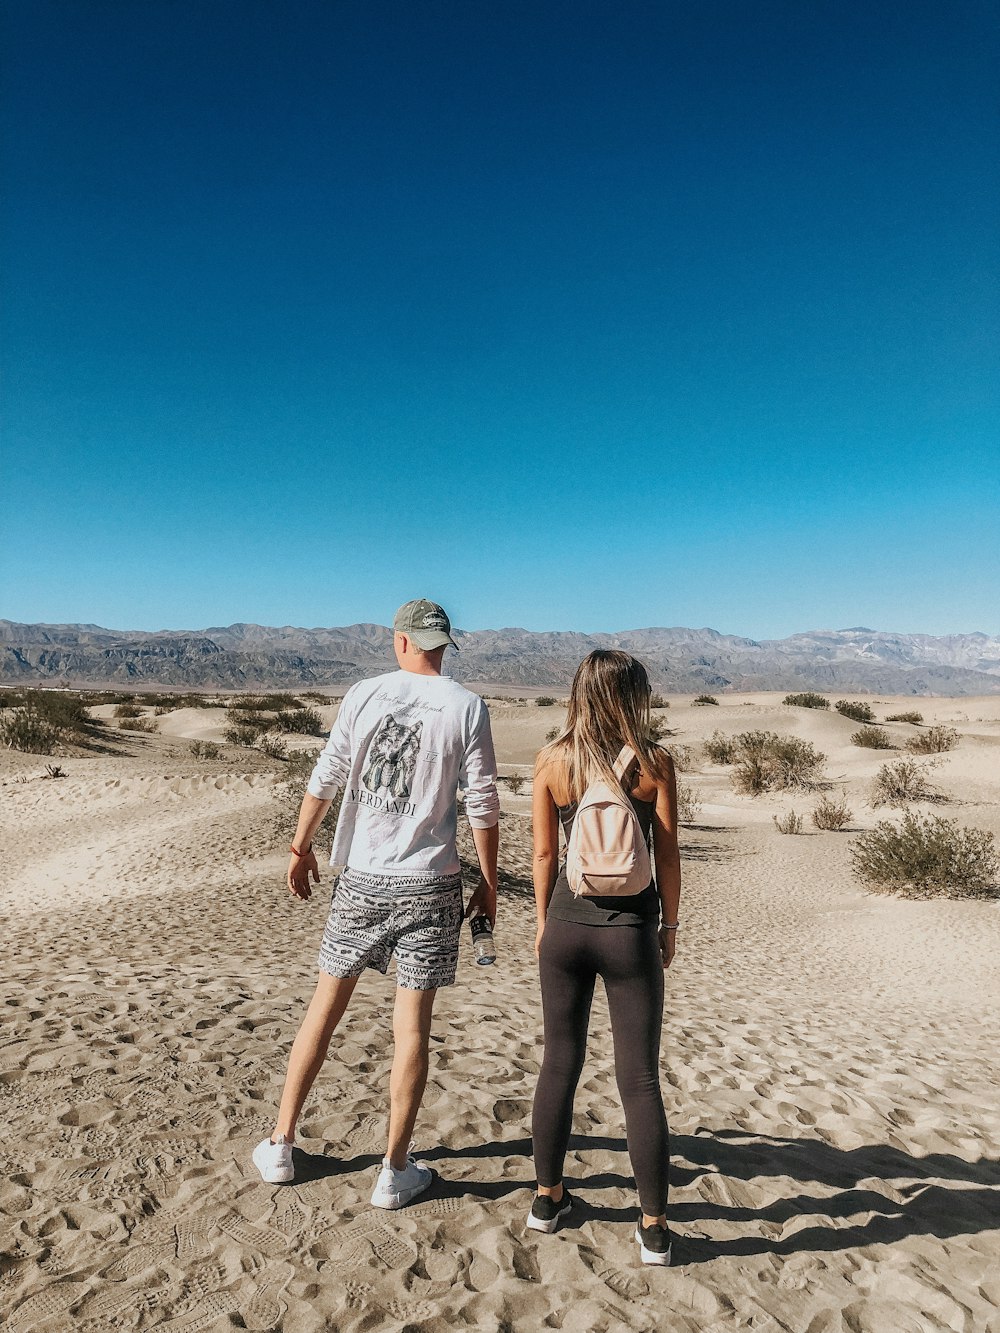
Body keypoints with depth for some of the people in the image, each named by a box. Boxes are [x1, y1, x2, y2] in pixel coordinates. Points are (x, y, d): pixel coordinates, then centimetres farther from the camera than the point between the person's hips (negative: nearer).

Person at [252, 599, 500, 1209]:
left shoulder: (364, 694, -2)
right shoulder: (467, 707, -6)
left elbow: (325, 779, 1)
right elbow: (483, 803, -6)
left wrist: (302, 847, 14)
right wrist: (488, 882, 5)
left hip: (361, 877, 2)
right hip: (429, 883, -1)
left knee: (324, 1008, 16)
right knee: (412, 1025, 8)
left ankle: (280, 1146, 29)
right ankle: (395, 1171, 19)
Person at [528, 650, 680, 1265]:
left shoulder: (553, 761, -5)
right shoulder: (655, 763, -9)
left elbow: (545, 852, 1)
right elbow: (668, 856, -4)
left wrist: (545, 922, 13)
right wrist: (670, 925, 9)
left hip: (568, 925, 2)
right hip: (630, 929, -2)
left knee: (560, 1063, 17)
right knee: (640, 1078, 10)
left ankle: (549, 1197, 32)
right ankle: (654, 1226, 20)